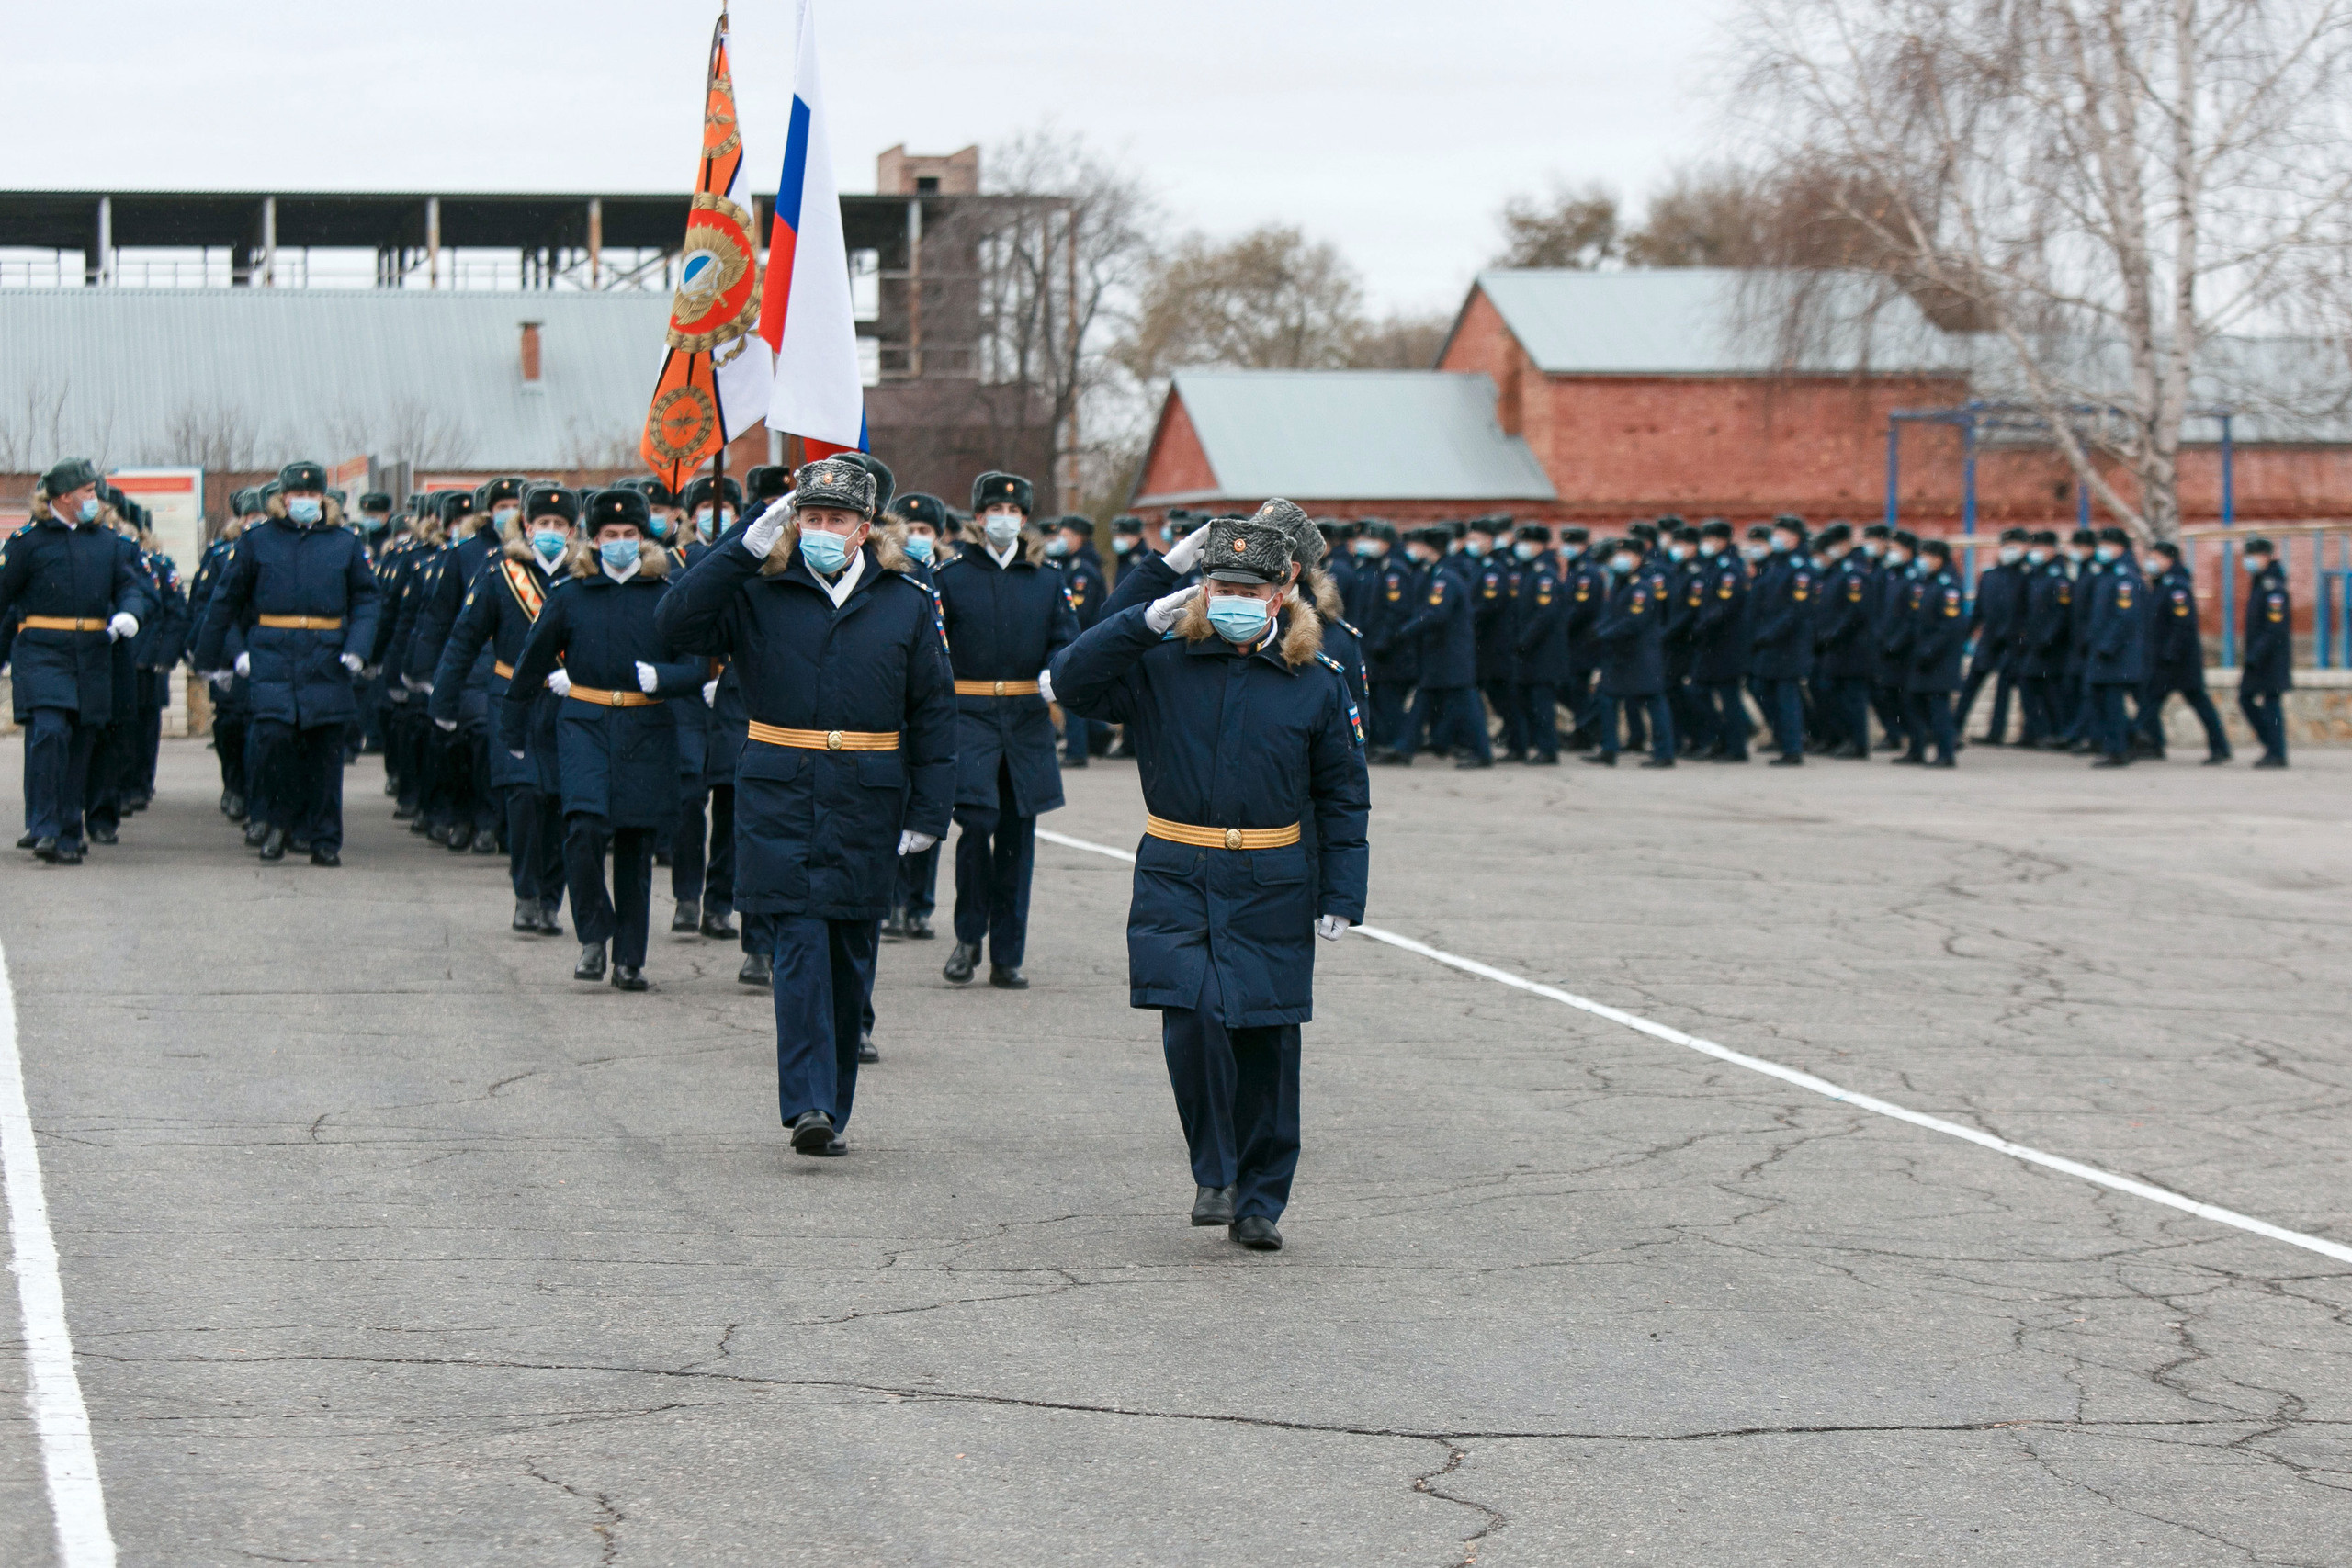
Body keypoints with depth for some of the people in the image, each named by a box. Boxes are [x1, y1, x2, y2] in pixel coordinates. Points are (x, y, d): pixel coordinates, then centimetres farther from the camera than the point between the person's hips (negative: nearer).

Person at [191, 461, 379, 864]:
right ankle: (279, 821, 6)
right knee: (276, 736, -15)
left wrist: (356, 648, -8)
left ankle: (325, 839, 9)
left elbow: (365, 600, 9)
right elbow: (225, 600, 12)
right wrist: (207, 657, 14)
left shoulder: (347, 544, 9)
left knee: (325, 748, 1)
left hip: (327, 662, 1)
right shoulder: (257, 542, 7)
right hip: (273, 660, -1)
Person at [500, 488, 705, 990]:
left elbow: (700, 666, 3)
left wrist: (661, 678, -18)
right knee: (585, 826, -20)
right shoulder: (570, 596, 4)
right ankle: (594, 936, -4)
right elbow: (532, 664, 14)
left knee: (635, 844, 5)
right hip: (585, 727, 0)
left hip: (646, 733, 1)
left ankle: (629, 960, 14)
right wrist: (513, 733, 19)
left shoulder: (665, 596, 2)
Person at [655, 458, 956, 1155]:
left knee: (850, 956, 7)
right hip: (781, 799, -2)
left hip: (867, 804, 2)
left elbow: (933, 711, 9)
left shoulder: (906, 602, 6)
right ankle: (808, 1104, -16)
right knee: (799, 943, -12)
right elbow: (679, 623, -13)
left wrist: (928, 810, 4)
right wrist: (746, 548, -16)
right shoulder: (758, 593, 2)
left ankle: (833, 1107, 17)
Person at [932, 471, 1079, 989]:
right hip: (969, 714, -3)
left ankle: (1007, 958, 10)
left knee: (1017, 836, 4)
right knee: (977, 818, -18)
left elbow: (1068, 640, 8)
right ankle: (968, 936, 0)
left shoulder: (1046, 580, 11)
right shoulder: (951, 577, 5)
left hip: (1027, 718, 3)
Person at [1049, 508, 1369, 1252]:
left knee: (1265, 1042, 4)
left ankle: (1259, 1200, 17)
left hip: (1272, 889, 1)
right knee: (1193, 1020, -17)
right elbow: (1072, 681, -9)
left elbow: (1343, 797, 6)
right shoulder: (1162, 665, 1)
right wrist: (1145, 622, -16)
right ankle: (1214, 1175, 1)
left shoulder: (1316, 682, 1)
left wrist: (1340, 897, 1)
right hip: (1176, 881, -1)